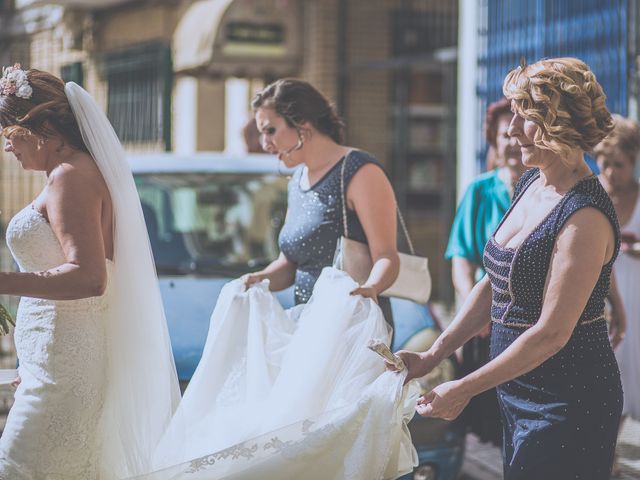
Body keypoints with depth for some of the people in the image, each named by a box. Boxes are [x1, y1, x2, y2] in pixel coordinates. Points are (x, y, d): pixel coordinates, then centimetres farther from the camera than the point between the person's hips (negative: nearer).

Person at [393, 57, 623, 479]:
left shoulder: (585, 216, -22)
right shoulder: (530, 184, 7)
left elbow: (552, 334, -23)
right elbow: (494, 285, 13)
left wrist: (464, 390, -18)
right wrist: (432, 357, 8)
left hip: (569, 403, -8)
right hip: (518, 396, 8)